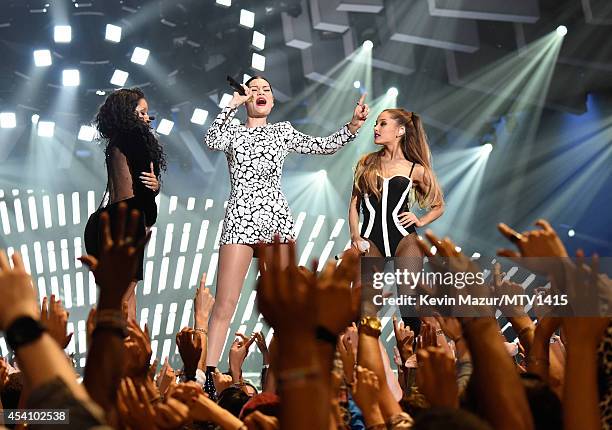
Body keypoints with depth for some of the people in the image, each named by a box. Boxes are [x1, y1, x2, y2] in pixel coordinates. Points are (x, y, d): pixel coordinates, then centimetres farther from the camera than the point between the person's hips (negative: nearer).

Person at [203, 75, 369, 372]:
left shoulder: (282, 131, 20)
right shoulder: (232, 131, 14)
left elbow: (324, 146, 15)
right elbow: (212, 141, -8)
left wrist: (354, 125, 2)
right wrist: (231, 106, -7)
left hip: (277, 219, 3)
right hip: (239, 218, -2)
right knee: (224, 304, -10)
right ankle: (208, 373, -9)